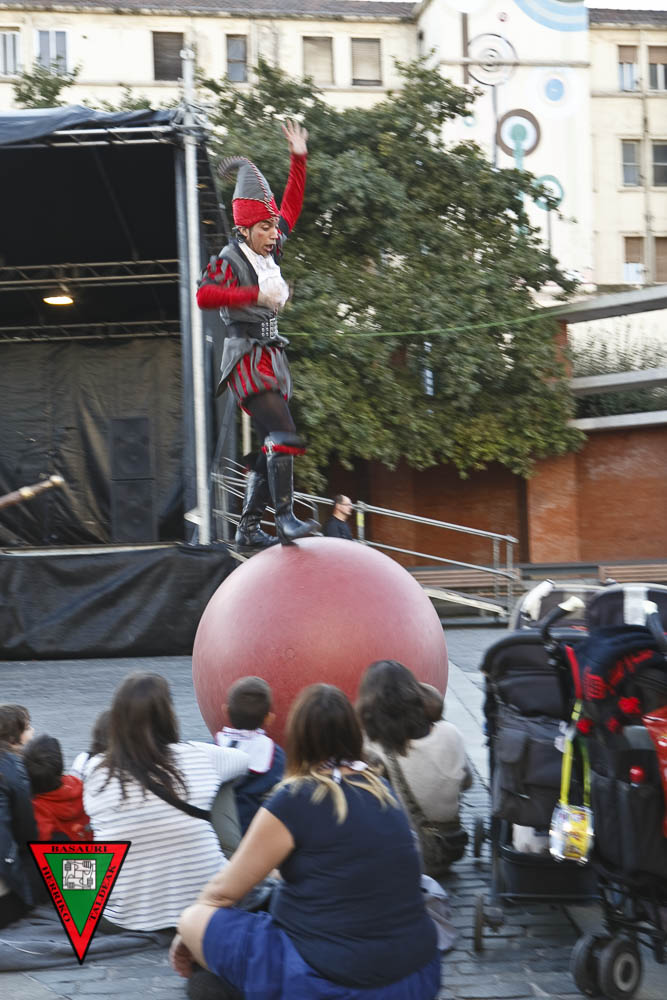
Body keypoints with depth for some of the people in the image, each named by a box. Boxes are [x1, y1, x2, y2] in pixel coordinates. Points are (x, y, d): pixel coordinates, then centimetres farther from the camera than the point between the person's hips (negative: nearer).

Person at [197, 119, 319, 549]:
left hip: (272, 358, 8)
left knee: (271, 448, 8)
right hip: (247, 358, -8)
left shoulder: (271, 249, 11)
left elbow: (292, 205, 22)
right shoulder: (228, 261, -10)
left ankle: (249, 528, 14)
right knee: (281, 435, -21)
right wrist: (257, 295, -29)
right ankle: (286, 520, -23)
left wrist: (299, 158, 16)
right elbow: (204, 295, -28)